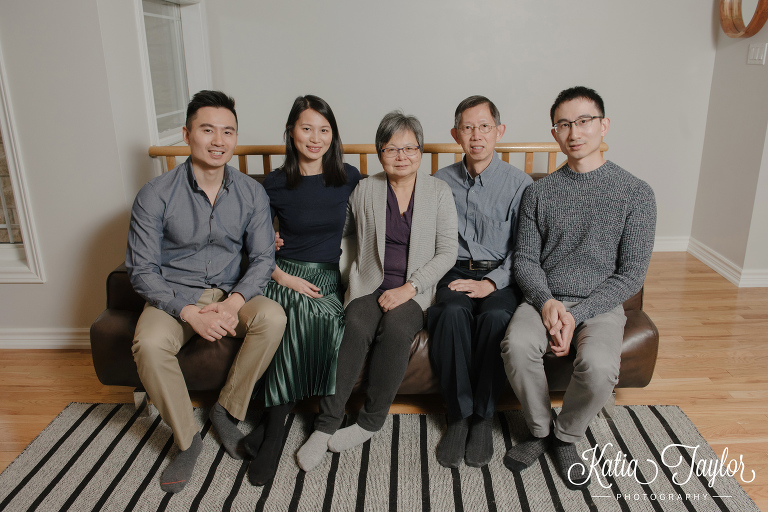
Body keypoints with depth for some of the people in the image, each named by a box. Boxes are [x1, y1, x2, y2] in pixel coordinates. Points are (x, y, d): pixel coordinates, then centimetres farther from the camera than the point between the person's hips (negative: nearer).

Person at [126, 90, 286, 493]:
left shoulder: (252, 193, -3)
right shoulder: (156, 195, -11)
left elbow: (262, 258, -3)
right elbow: (141, 270, -10)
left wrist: (233, 303, -21)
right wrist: (189, 313, -24)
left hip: (231, 292, 2)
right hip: (174, 295, -1)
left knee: (273, 317, -28)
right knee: (148, 344, -32)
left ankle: (226, 411, -6)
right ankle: (187, 439, -8)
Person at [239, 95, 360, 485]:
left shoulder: (349, 178, 6)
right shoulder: (276, 184, 3)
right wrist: (285, 277, -8)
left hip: (332, 278, 1)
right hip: (287, 276, -1)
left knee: (307, 317, -33)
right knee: (314, 312, -34)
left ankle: (270, 427, -18)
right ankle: (273, 433, -21)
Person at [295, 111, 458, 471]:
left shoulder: (438, 192, 6)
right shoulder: (364, 190, 9)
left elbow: (447, 253, 1)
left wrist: (408, 288, -11)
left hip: (416, 289, -1)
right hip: (370, 285, 1)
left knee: (396, 327, -31)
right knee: (355, 327, -30)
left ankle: (371, 421, -14)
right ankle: (325, 425, -19)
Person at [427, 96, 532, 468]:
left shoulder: (519, 184, 2)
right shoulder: (440, 182, 10)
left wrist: (490, 282, -16)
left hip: (501, 276, -1)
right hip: (455, 272, 1)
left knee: (496, 317, -33)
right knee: (453, 312, -32)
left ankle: (483, 417, -16)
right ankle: (458, 415, -18)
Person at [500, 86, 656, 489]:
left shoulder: (636, 194, 0)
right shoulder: (539, 192, 8)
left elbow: (632, 273, -4)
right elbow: (525, 259, 6)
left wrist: (577, 314, -15)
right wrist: (547, 302, -14)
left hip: (600, 304, -1)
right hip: (543, 298, 2)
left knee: (599, 365, -32)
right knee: (516, 345, -30)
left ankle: (566, 436, 2)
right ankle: (540, 430, 0)